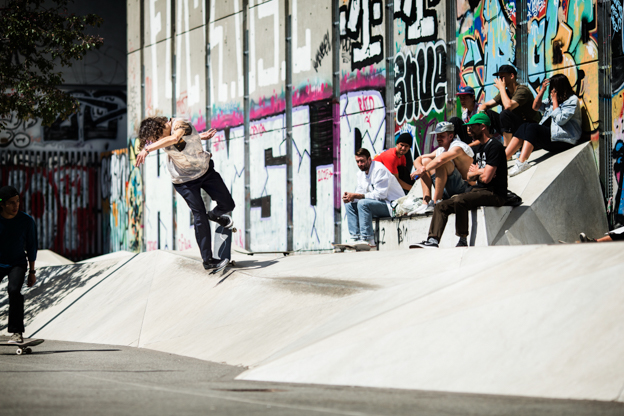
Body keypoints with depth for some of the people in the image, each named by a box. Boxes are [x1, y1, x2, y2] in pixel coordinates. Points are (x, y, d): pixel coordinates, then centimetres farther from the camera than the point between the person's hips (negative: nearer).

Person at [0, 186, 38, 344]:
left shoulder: (26, 221, -12)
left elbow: (31, 246, 0)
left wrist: (32, 272, 3)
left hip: (17, 264, -1)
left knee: (14, 290, -27)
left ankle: (17, 333, -22)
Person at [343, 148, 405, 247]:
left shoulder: (379, 170, -18)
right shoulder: (361, 173, 10)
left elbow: (380, 194, -25)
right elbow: (359, 193, 10)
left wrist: (356, 196, -25)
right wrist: (350, 197, -15)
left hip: (392, 205, -9)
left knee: (363, 203, -30)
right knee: (349, 205, -1)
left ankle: (368, 240, -30)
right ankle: (356, 238, -11)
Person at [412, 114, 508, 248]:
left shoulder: (494, 146, -12)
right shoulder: (478, 148, 20)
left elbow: (486, 178, -19)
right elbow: (469, 176, 21)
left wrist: (476, 171, 3)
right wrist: (480, 173, -1)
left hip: (494, 194, -10)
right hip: (478, 190, 10)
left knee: (459, 200, -33)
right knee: (441, 206, -1)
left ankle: (463, 241, -27)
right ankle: (433, 240, -12)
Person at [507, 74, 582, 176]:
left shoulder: (572, 100, -5)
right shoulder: (551, 99, 20)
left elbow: (560, 120, -17)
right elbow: (535, 107, 23)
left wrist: (555, 100, -9)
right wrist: (542, 90, 11)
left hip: (564, 139, -8)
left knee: (532, 128, -27)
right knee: (524, 127, -14)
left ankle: (522, 162, -41)